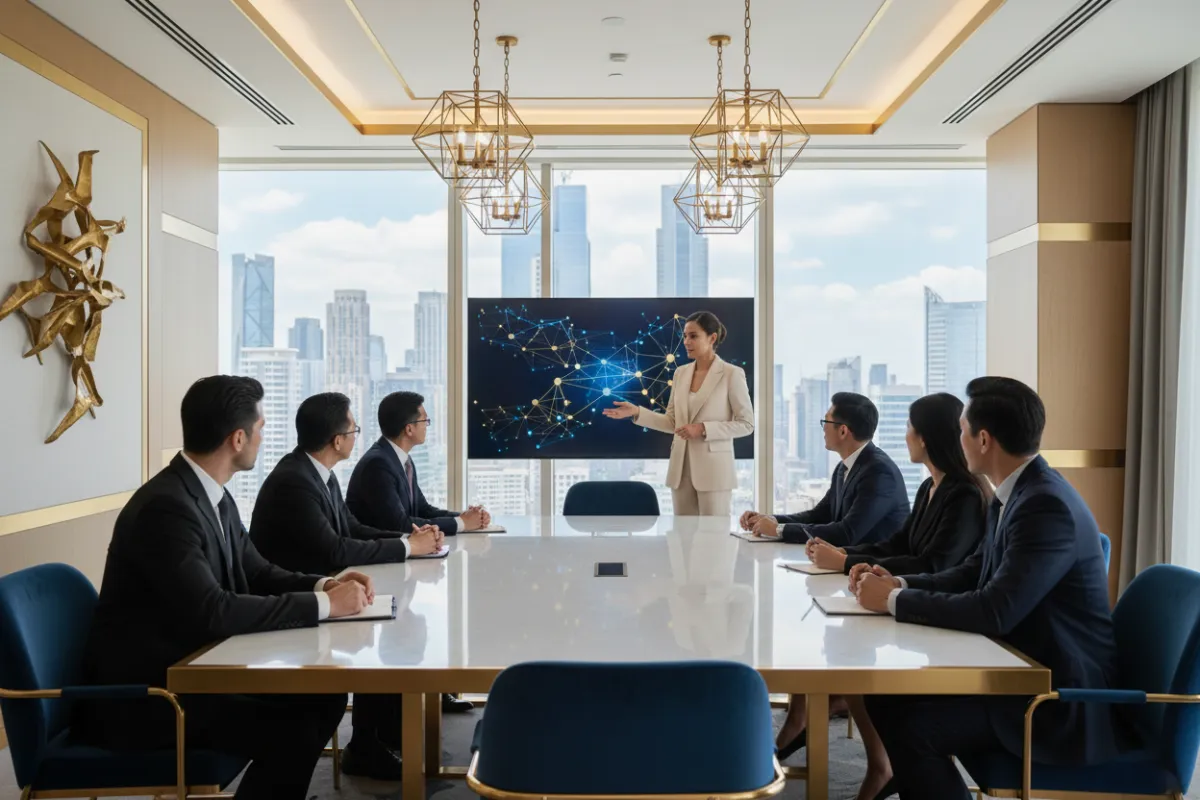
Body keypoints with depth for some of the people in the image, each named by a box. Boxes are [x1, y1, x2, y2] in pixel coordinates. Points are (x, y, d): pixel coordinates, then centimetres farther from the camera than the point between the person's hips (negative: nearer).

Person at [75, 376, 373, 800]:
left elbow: (256, 572, 9)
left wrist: (324, 585, -10)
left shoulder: (213, 495, 4)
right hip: (140, 694, -9)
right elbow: (211, 612, -32)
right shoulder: (166, 505, -25)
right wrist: (322, 603, -26)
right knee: (294, 732, -20)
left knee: (323, 697, 0)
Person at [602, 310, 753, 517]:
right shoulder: (681, 373, 10)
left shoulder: (732, 374, -7)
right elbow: (672, 422, 11)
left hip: (713, 468, -5)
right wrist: (636, 412, -2)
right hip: (681, 466, 6)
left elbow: (746, 424, -8)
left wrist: (703, 429, -17)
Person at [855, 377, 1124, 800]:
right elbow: (974, 572, 14)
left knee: (911, 726, -20)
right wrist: (900, 585, -2)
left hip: (1061, 698, -9)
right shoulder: (1014, 493, 5)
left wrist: (894, 600, -20)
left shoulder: (1046, 505, -24)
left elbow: (994, 612, -30)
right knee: (888, 695, 1)